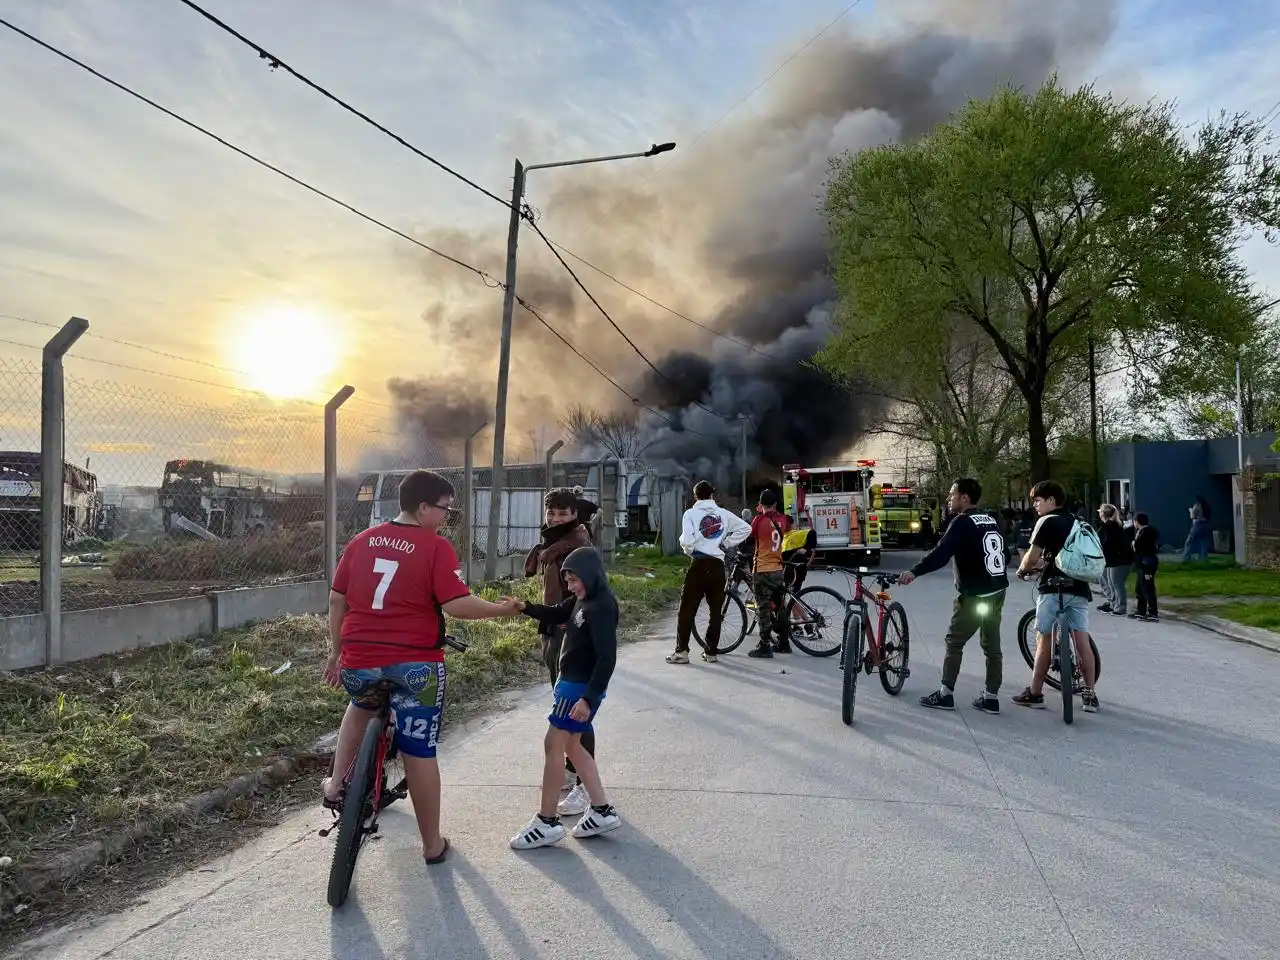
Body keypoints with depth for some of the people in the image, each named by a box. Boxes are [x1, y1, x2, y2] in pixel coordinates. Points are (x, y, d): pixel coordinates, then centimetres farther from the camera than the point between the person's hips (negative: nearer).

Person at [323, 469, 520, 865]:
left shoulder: (362, 541, 8)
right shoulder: (436, 547, -8)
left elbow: (336, 600, 10)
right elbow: (457, 605, -16)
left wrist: (336, 652, 20)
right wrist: (501, 609, 0)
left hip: (359, 660, 4)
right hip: (416, 664, -4)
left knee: (361, 706, 38)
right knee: (420, 754, 9)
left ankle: (336, 784, 29)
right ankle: (432, 844, 22)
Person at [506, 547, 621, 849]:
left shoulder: (602, 607, -22)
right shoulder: (583, 599, 7)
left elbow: (607, 658, -26)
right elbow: (557, 614, 19)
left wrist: (588, 698, -29)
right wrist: (525, 607, 1)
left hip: (581, 687, -10)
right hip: (573, 682, 10)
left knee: (553, 745, -3)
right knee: (571, 745, 15)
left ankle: (547, 822, 6)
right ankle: (602, 811, 21)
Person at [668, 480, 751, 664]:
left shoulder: (691, 513, -3)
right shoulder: (723, 513, 6)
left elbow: (686, 540, -14)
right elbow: (746, 528, 6)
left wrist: (689, 551, 7)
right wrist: (726, 544, 10)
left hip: (699, 564, -3)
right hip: (718, 565, 3)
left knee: (687, 609, 3)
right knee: (716, 610, 10)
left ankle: (682, 651, 1)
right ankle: (711, 652, 12)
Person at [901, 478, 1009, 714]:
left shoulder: (962, 522, -14)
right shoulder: (992, 520, 11)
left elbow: (942, 553, -26)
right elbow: (1003, 552, 20)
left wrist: (914, 572, -32)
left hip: (974, 596, -8)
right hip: (997, 592, 8)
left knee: (954, 643, 2)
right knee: (992, 645, 11)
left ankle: (946, 694, 5)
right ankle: (991, 697, 15)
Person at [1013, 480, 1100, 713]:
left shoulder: (1047, 521, -6)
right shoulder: (1077, 522, 16)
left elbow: (1033, 556, -10)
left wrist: (1022, 570, 10)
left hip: (1053, 588, -6)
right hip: (1079, 588, 6)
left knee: (1043, 640, 1)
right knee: (1082, 640, 6)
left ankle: (1035, 693, 7)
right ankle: (1089, 694, 7)